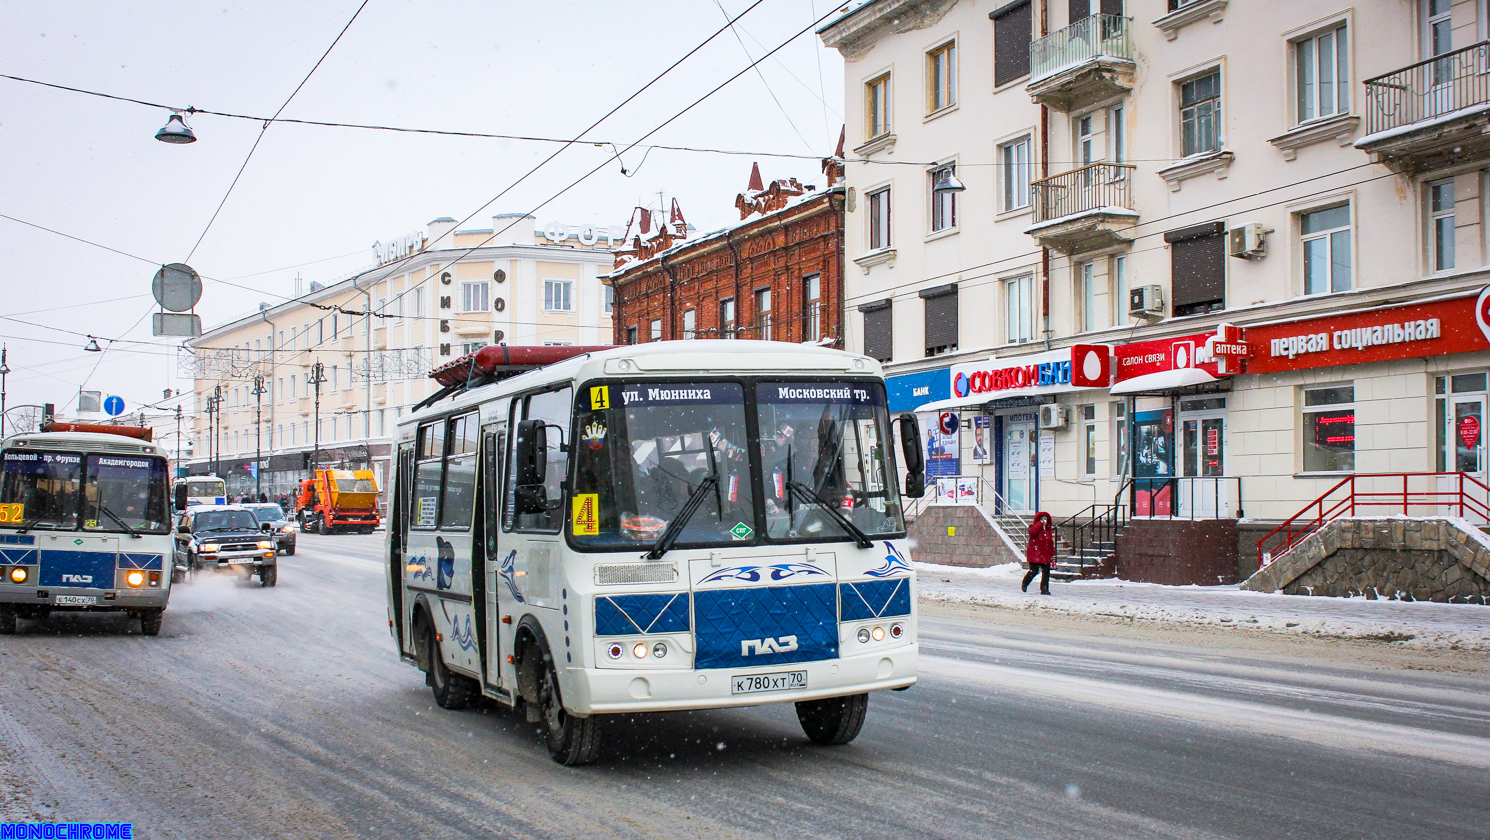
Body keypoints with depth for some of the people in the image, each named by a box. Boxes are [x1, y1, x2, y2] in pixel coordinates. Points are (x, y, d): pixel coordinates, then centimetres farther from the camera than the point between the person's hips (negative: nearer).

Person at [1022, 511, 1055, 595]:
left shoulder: (1049, 530, 15)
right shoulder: (1034, 527, 0)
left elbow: (1052, 544, 17)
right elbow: (1033, 532, -26)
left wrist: (1053, 555, 13)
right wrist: (1041, 523, -17)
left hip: (1046, 555, 5)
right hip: (1035, 554, -5)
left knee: (1046, 573, -1)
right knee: (1034, 571, -5)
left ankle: (1044, 589, 4)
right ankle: (1024, 585, 18)